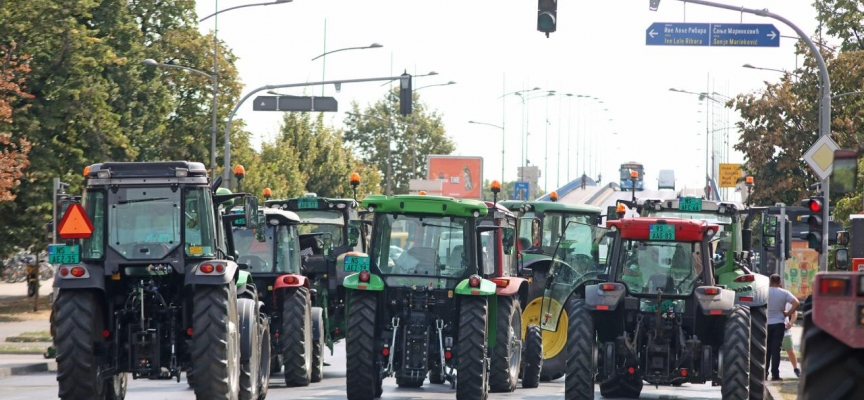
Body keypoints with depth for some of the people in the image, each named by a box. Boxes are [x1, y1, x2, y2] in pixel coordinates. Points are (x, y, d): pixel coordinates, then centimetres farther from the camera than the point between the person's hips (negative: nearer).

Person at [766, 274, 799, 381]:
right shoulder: (784, 293, -3)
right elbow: (796, 303, -13)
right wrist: (787, 314, -3)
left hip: (766, 323, 1)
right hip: (779, 323, -1)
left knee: (766, 349, 9)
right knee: (776, 349, 0)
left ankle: (764, 373, 9)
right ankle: (775, 374, -4)